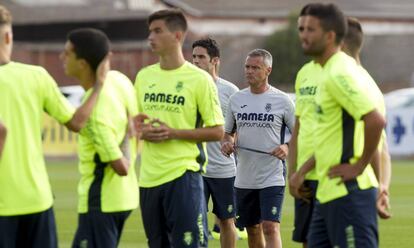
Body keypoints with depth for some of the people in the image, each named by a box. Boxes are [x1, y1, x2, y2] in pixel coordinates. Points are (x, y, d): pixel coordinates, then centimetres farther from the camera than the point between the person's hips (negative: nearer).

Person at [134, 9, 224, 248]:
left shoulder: (200, 79, -6)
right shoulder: (144, 76, 10)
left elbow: (217, 131, -6)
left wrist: (173, 133, -15)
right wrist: (142, 130, -4)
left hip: (183, 175, -6)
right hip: (149, 176, 6)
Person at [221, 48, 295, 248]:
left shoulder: (282, 101, -3)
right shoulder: (236, 99, 8)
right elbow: (227, 132, 18)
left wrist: (287, 148, -18)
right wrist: (227, 142, -4)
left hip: (272, 177, -5)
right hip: (244, 178, 5)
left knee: (270, 227, -16)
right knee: (252, 229, 11)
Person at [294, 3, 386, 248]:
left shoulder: (339, 74, -16)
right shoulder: (331, 72, 15)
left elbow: (376, 121, -27)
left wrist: (360, 165, -18)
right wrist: (304, 169, 21)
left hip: (348, 192, -10)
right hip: (328, 191, 10)